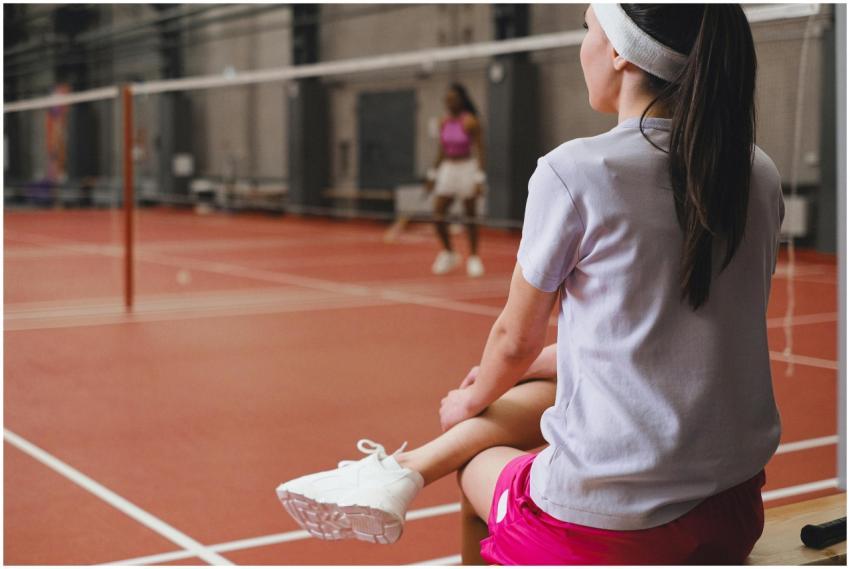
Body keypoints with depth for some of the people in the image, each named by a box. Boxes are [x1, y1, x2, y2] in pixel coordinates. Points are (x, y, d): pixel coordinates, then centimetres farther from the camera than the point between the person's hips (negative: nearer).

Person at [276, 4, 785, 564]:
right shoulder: (761, 175, 4)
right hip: (735, 511, 6)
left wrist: (473, 400, 23)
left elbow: (516, 339, 0)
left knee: (478, 461, 24)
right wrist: (531, 368, 26)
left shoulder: (573, 171, -14)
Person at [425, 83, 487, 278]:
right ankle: (448, 254, 15)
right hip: (448, 169, 5)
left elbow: (480, 150, -12)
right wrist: (433, 174, 15)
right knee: (438, 215, -2)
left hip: (467, 168, -5)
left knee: (470, 217, 2)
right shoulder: (444, 122, 7)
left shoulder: (470, 122, -11)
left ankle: (474, 258, 14)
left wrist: (479, 179, -19)